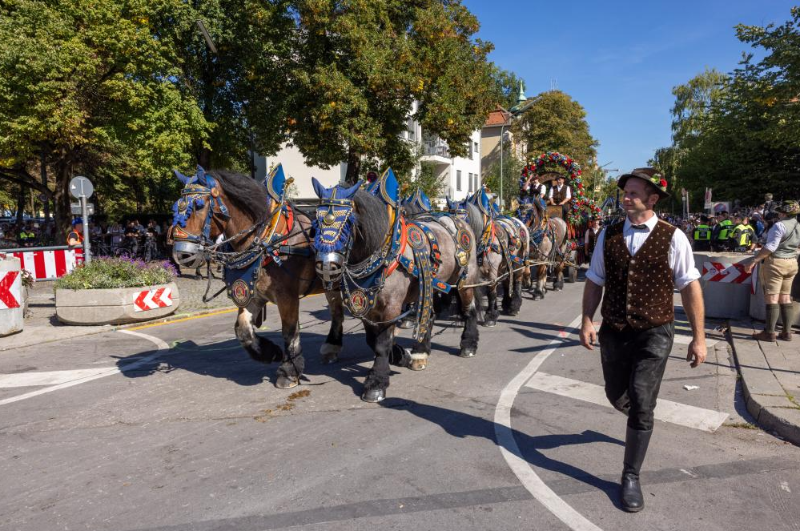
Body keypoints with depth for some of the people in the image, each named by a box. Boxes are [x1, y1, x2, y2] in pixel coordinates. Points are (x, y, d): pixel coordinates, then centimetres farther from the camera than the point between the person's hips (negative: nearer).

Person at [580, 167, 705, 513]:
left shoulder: (672, 238, -9)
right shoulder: (608, 235, 0)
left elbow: (690, 287, -5)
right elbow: (594, 281, 5)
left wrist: (698, 337, -4)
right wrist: (587, 321, -3)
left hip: (654, 333, -3)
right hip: (613, 331, 4)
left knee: (641, 405, -3)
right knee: (617, 396, 17)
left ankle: (631, 478, 16)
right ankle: (641, 420, 54)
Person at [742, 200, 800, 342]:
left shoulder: (780, 225, -15)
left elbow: (771, 247, -21)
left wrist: (754, 261, -19)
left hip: (775, 263, -8)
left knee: (771, 298, -5)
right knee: (785, 298, 12)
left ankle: (769, 333, -4)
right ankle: (787, 332, 14)